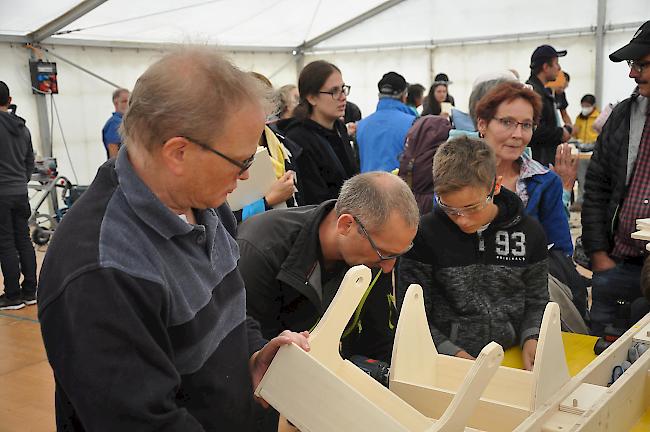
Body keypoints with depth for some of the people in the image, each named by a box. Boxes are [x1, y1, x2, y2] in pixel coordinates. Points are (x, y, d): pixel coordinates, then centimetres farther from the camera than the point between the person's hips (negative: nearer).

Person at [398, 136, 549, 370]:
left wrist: (531, 339, -6)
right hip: (446, 367, -3)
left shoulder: (528, 232, 2)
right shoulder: (425, 234, -7)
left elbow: (536, 301, 13)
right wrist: (453, 354, -14)